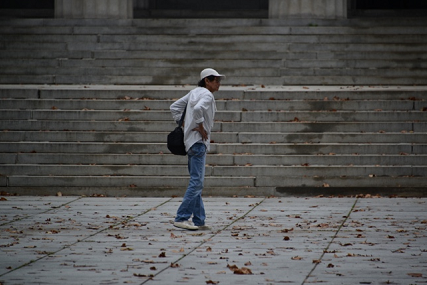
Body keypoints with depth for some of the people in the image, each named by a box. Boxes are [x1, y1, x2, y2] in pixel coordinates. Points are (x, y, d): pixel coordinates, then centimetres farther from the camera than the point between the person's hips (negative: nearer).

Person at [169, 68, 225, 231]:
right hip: (199, 141, -10)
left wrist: (181, 124, 17)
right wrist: (201, 128, -19)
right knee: (196, 182, -11)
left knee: (196, 182, 11)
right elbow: (198, 109, -32)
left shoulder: (194, 92, 16)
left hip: (191, 141, 10)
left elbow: (175, 107, 21)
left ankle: (198, 220, 12)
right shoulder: (207, 95, -11)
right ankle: (181, 218, -14)